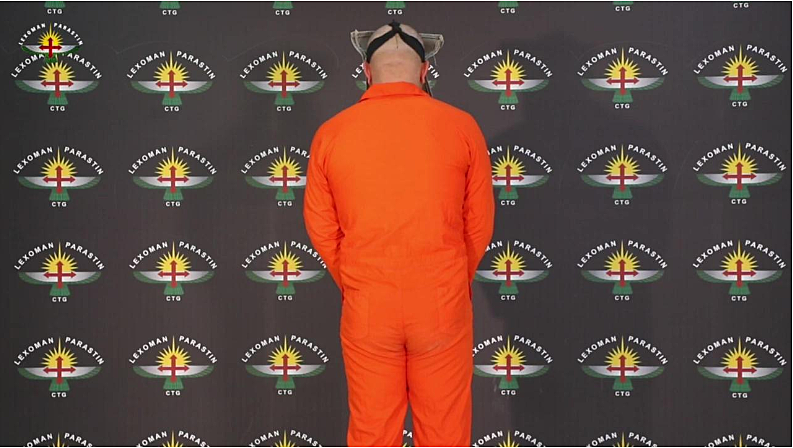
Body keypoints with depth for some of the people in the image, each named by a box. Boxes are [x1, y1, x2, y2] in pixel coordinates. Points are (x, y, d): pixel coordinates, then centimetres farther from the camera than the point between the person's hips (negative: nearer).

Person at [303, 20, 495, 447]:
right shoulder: (461, 126, -3)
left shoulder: (331, 133, -2)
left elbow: (320, 228, 4)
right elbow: (480, 223, 3)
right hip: (442, 303, 0)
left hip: (366, 307, 1)